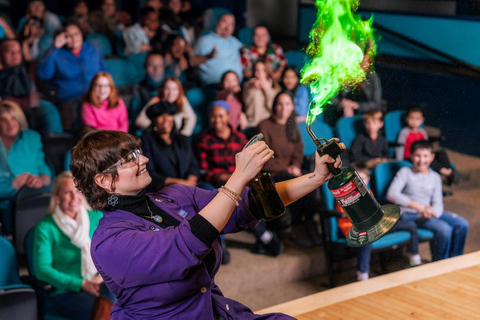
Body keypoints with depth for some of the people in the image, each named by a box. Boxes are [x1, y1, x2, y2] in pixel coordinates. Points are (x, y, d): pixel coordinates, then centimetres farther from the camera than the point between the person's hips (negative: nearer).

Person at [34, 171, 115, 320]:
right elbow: (42, 269, -3)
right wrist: (81, 284, -12)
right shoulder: (45, 228, 4)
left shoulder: (97, 218, 14)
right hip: (64, 293, -3)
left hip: (100, 286, 4)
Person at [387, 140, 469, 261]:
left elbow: (438, 203, 3)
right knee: (444, 229, -27)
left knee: (462, 224, -12)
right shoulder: (405, 172, -4)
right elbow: (391, 194, -19)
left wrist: (431, 211, -23)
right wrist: (417, 206, -26)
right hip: (408, 214, -6)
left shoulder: (435, 177, 11)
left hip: (428, 212, 6)